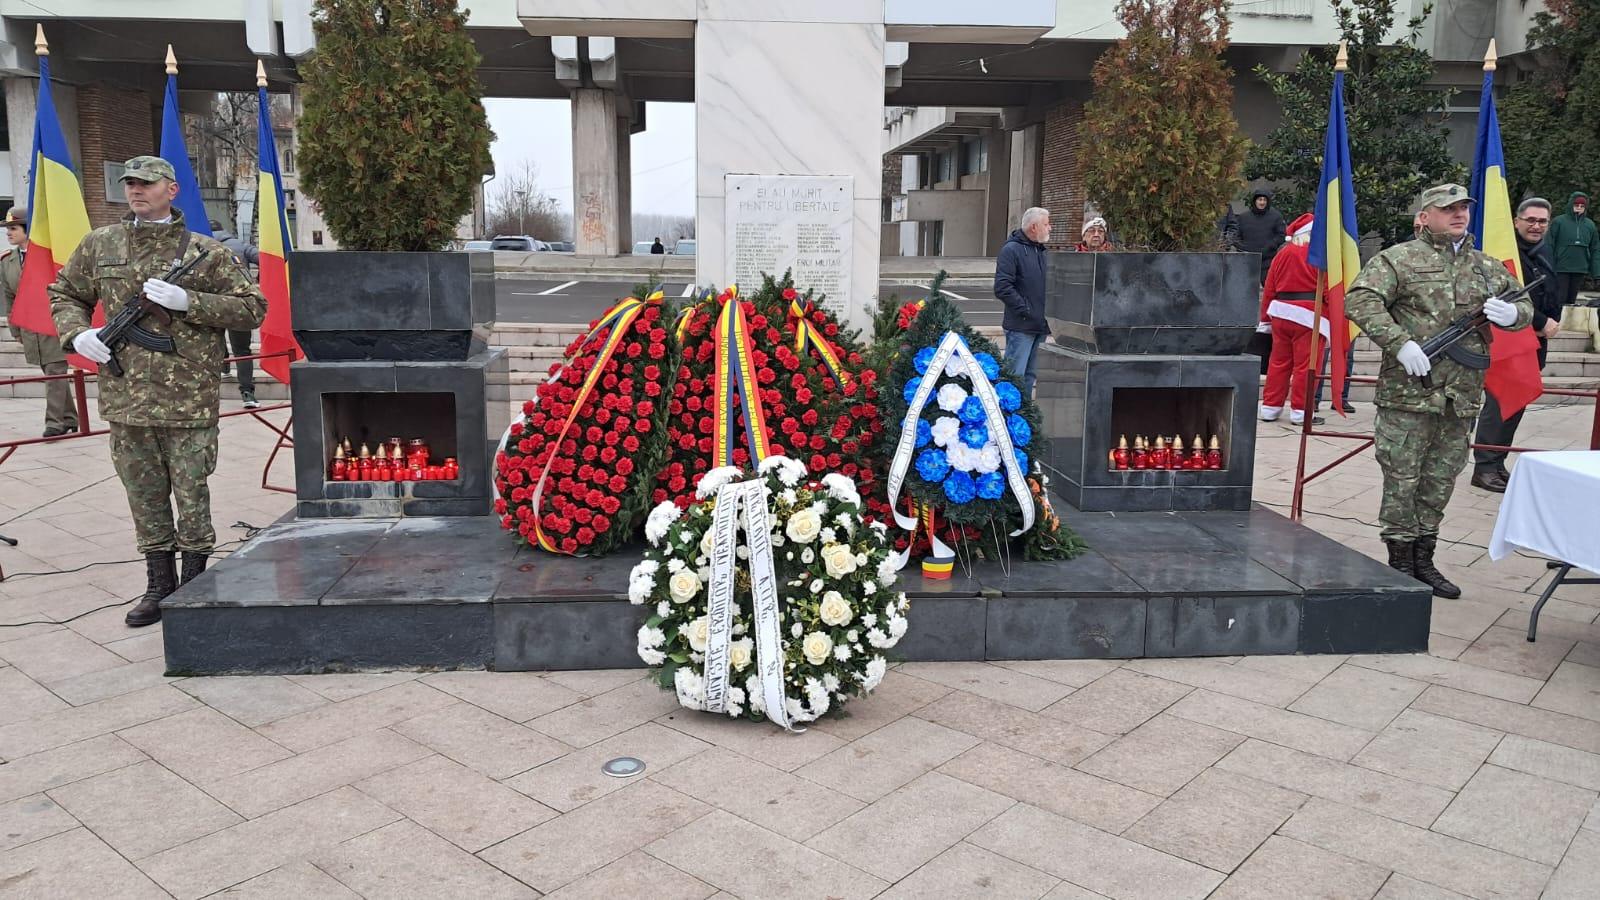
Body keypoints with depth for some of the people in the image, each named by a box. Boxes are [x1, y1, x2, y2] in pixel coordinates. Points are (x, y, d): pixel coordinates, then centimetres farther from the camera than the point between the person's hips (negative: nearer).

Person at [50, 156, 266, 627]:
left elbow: (253, 308, -4)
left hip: (188, 400, -4)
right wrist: (76, 333, 1)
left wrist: (187, 301, -15)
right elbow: (64, 294, 22)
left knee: (191, 495, 3)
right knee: (144, 496, 13)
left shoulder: (204, 252, -1)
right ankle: (159, 585, 26)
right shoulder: (99, 245, 10)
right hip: (125, 399, 4)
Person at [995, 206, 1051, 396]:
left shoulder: (1041, 251, 17)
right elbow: (1002, 287, -16)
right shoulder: (1012, 250, -9)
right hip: (1021, 326, -8)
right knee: (1015, 375, -9)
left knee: (1030, 375, 13)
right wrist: (1025, 309, -17)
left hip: (1040, 326, 8)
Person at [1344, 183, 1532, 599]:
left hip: (1462, 397, 6)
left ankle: (1424, 560, 25)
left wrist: (1512, 314, -2)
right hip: (1409, 393, -6)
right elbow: (1359, 300, -14)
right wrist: (1400, 344, -22)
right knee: (1401, 479, 0)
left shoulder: (1487, 266, 15)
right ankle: (1400, 562, 12)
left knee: (1441, 480, 13)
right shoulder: (1400, 259, -3)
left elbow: (1525, 307, 24)